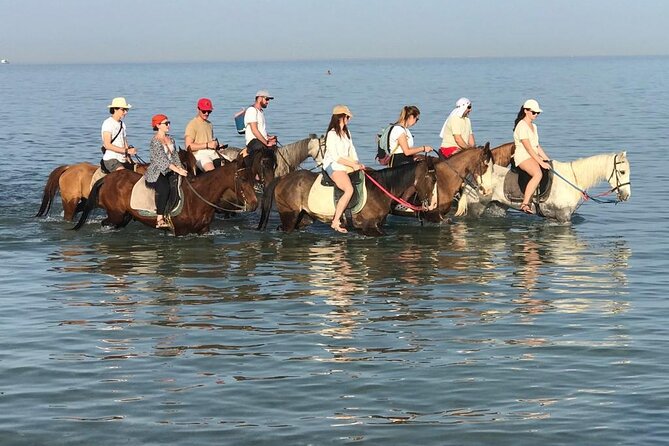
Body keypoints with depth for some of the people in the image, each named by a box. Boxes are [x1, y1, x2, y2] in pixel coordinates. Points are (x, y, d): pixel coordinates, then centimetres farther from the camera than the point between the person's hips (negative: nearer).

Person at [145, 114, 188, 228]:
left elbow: (175, 156, 14)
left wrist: (180, 168, -5)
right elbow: (163, 159, -18)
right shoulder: (155, 141, -11)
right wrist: (178, 171, -23)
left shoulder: (170, 139, 15)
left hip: (169, 172, 8)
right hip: (156, 173, -8)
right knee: (164, 188, -34)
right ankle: (160, 219, -35)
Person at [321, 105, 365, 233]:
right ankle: (336, 222, -28)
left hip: (346, 164, 9)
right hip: (332, 166, -9)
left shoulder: (346, 132, 18)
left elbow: (352, 150, 15)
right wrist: (353, 165, -16)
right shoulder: (332, 134, -10)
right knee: (349, 190, -29)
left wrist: (357, 164, -3)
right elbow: (335, 157, -16)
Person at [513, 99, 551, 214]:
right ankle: (525, 204, -38)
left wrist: (547, 160, 12)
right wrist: (541, 162, -20)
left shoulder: (533, 126, 18)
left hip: (534, 157, 10)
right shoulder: (521, 126, -12)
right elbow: (528, 148, -18)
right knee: (538, 174, -35)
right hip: (523, 157, -10)